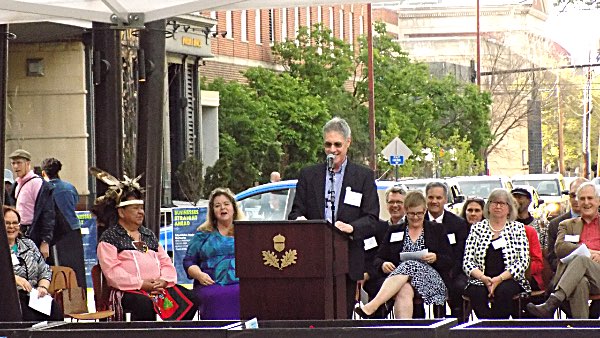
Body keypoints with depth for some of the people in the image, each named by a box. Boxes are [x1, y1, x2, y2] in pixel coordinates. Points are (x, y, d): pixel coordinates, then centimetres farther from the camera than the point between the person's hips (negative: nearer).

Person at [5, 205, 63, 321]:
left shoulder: (29, 245, 23)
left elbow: (45, 270, 21)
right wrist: (14, 278, -20)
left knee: (56, 311, -25)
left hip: (33, 294, 4)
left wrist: (43, 287, 1)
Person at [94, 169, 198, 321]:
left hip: (159, 286, 6)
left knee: (190, 299, -17)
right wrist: (142, 284, -16)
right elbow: (112, 271, -7)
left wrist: (164, 280, -2)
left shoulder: (149, 235, 28)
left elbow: (166, 262, 22)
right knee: (145, 305, -39)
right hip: (129, 290, -6)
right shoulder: (109, 238, 6)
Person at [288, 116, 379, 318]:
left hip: (347, 262, -1)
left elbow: (372, 220, 0)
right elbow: (296, 213, 11)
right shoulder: (308, 175, 14)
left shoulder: (364, 176, 8)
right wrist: (299, 219, -14)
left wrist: (351, 228, -21)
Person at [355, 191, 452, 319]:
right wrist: (383, 264, -7)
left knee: (409, 265, -35)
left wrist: (436, 258, -11)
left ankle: (371, 307, -49)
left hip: (431, 279, -1)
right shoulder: (394, 231, 22)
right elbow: (379, 259, 18)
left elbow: (449, 262, 12)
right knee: (404, 291, -38)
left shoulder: (436, 230, 18)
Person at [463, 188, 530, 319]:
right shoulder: (477, 228, 14)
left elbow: (523, 261, 1)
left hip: (508, 279, 0)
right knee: (477, 292, -33)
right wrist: (484, 278, -13)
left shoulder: (517, 228, 12)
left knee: (503, 290, -34)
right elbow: (468, 262, 7)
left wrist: (499, 279, -13)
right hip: (480, 280, 1)